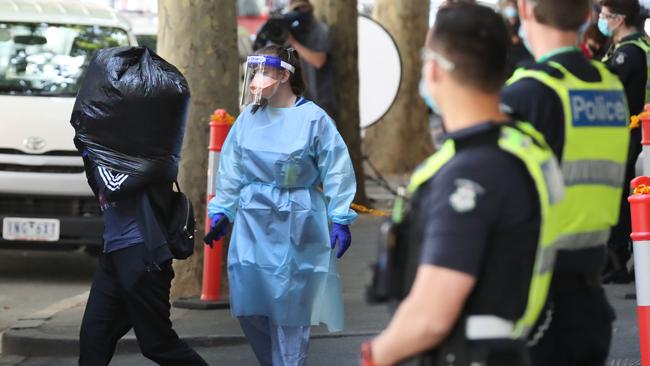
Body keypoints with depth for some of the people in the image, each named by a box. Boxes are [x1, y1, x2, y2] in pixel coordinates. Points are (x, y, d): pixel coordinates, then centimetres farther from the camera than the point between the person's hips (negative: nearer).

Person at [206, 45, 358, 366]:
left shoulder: (313, 119, -9)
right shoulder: (248, 118, 2)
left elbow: (336, 171, -6)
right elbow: (231, 170, 11)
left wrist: (340, 219, -9)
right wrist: (221, 210, 10)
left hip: (295, 226, -4)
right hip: (253, 222, 4)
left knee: (288, 313, 1)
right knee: (248, 308, 6)